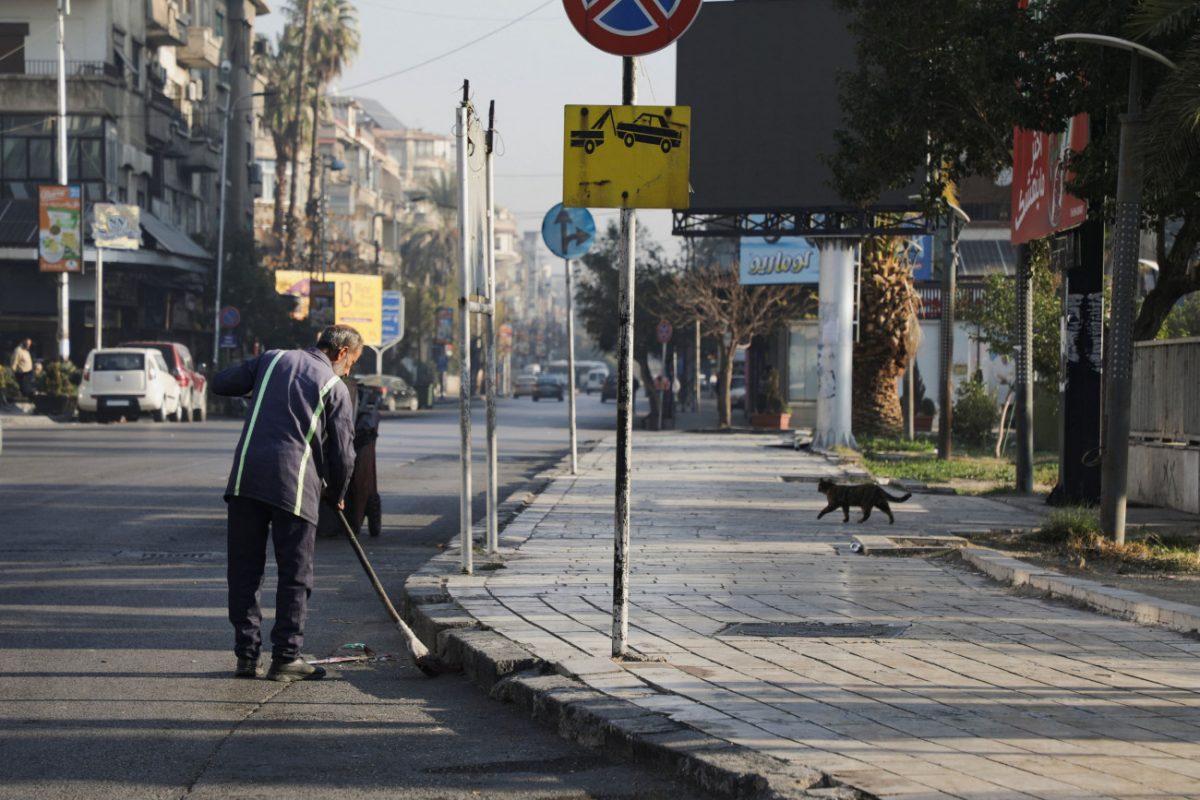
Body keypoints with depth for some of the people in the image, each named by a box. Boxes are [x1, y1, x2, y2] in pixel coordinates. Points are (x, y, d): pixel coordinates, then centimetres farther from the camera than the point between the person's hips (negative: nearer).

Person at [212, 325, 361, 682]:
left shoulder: (273, 359, 14)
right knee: (295, 575, 6)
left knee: (244, 569, 10)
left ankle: (246, 654, 11)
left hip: (246, 476, 3)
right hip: (295, 484, -3)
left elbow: (221, 383, 19)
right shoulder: (336, 388, 5)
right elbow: (342, 455, 4)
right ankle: (285, 657, 6)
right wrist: (336, 495, 22)